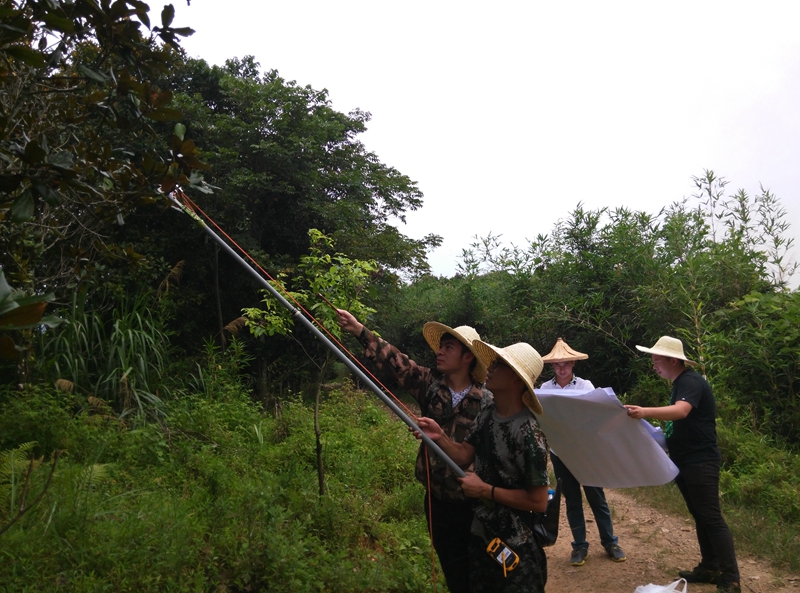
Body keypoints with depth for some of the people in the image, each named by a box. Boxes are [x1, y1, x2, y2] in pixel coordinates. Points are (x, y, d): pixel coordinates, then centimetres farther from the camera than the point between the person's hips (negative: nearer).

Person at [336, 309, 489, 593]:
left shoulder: (486, 402, -12)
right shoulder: (430, 385, -3)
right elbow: (394, 360, -10)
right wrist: (359, 330, -17)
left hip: (472, 503, -3)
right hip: (437, 498, 3)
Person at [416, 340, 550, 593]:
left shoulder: (528, 434, -28)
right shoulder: (487, 413, -5)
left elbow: (538, 502, -24)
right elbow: (464, 454, 2)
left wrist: (485, 490, -21)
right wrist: (439, 436, -16)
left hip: (515, 546, -7)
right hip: (480, 533, 7)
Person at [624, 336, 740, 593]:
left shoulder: (691, 381, -18)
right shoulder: (679, 383, 13)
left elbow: (681, 411, -38)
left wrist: (645, 412, -52)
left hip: (701, 461, -10)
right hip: (685, 461, 10)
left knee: (711, 518, -8)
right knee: (700, 517, 15)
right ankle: (709, 568, 24)